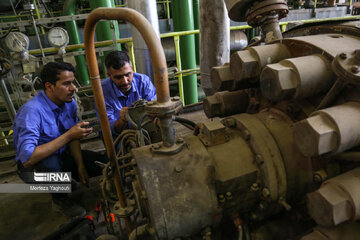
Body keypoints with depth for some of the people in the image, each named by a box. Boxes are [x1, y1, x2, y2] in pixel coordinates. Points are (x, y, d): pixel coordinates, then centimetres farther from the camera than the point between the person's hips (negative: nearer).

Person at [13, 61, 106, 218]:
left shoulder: (70, 103, -8)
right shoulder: (32, 111, -31)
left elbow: (73, 138, 3)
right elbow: (27, 158, -39)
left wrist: (80, 165, -8)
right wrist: (68, 136, -38)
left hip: (61, 155, 6)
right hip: (33, 165, -6)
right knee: (50, 164, -40)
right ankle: (60, 199, -7)